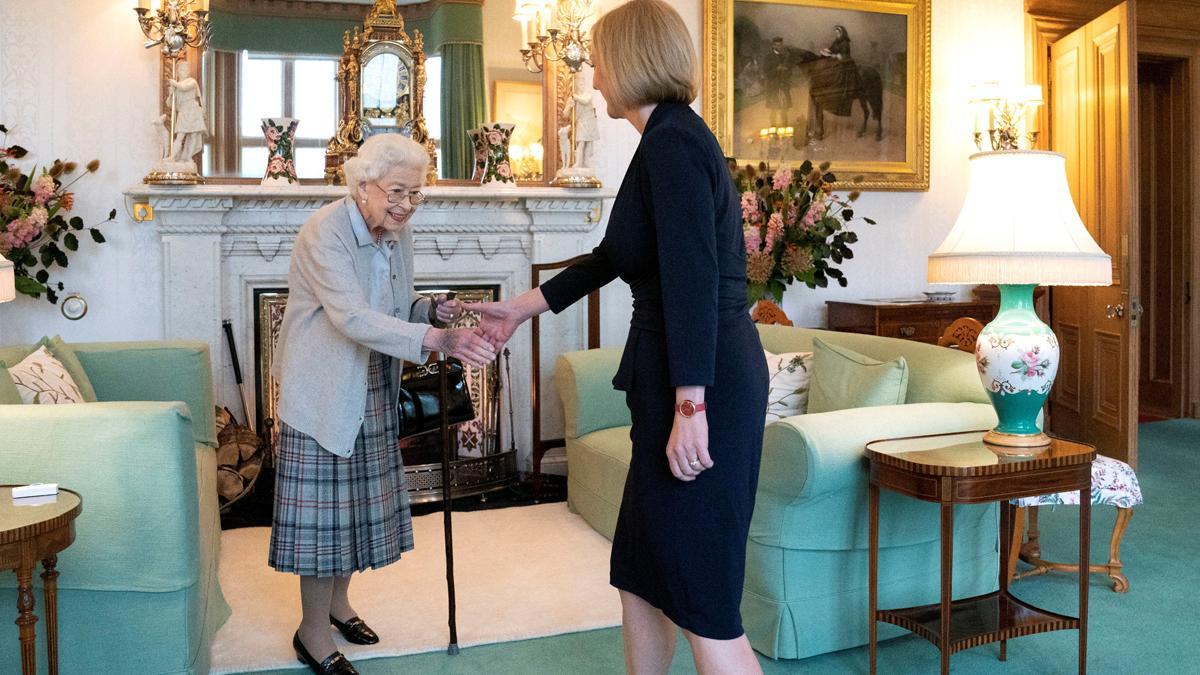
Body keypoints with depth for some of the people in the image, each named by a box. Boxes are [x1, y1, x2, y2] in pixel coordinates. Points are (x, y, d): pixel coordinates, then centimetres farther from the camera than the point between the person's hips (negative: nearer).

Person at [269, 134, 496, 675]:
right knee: (323, 503, -1)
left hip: (372, 388, 7)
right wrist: (439, 340, -43)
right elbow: (353, 318, -34)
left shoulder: (398, 232, 3)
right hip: (323, 389, -7)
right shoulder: (325, 232, -21)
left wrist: (433, 309, -9)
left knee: (358, 498, 16)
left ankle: (338, 601, 36)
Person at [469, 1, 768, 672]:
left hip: (704, 386, -10)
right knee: (641, 573, 19)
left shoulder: (672, 140, -13)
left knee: (703, 600, -2)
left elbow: (694, 279, -22)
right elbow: (611, 257, 25)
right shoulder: (673, 138, 18)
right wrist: (523, 307, 31)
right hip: (678, 383, 10)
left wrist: (690, 407, -25)